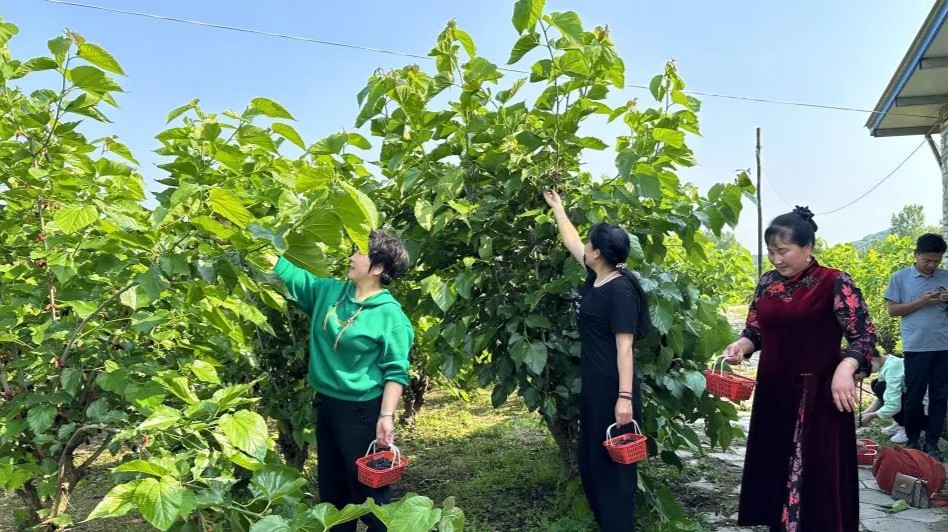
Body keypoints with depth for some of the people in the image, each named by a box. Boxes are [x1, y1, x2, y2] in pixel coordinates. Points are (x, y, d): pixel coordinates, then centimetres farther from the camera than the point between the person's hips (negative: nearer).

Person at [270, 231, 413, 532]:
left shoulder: (390, 315, -16)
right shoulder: (329, 291, 2)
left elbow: (396, 371, -16)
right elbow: (291, 275, 8)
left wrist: (386, 415, -23)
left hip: (361, 411, -7)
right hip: (326, 404, 7)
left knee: (367, 486, 6)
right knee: (331, 484, 21)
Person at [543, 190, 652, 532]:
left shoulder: (620, 289, -17)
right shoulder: (596, 277, 7)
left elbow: (625, 346, -20)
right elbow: (571, 242, 23)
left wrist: (625, 397, -23)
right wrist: (557, 208, 33)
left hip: (613, 388, -9)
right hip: (593, 385, 9)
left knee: (613, 463, 1)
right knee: (590, 460, 17)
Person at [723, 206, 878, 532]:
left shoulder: (834, 283, -9)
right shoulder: (768, 283, 6)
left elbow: (864, 336, -9)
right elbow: (755, 330, 14)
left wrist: (845, 369, -27)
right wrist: (741, 345, -7)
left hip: (819, 395, -5)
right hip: (772, 392, 5)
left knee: (817, 474, 1)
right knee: (773, 468, 13)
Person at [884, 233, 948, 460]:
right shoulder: (900, 277, -1)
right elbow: (892, 309, -3)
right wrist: (921, 302, -14)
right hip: (916, 347, -3)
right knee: (913, 396, 6)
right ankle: (912, 441, 19)